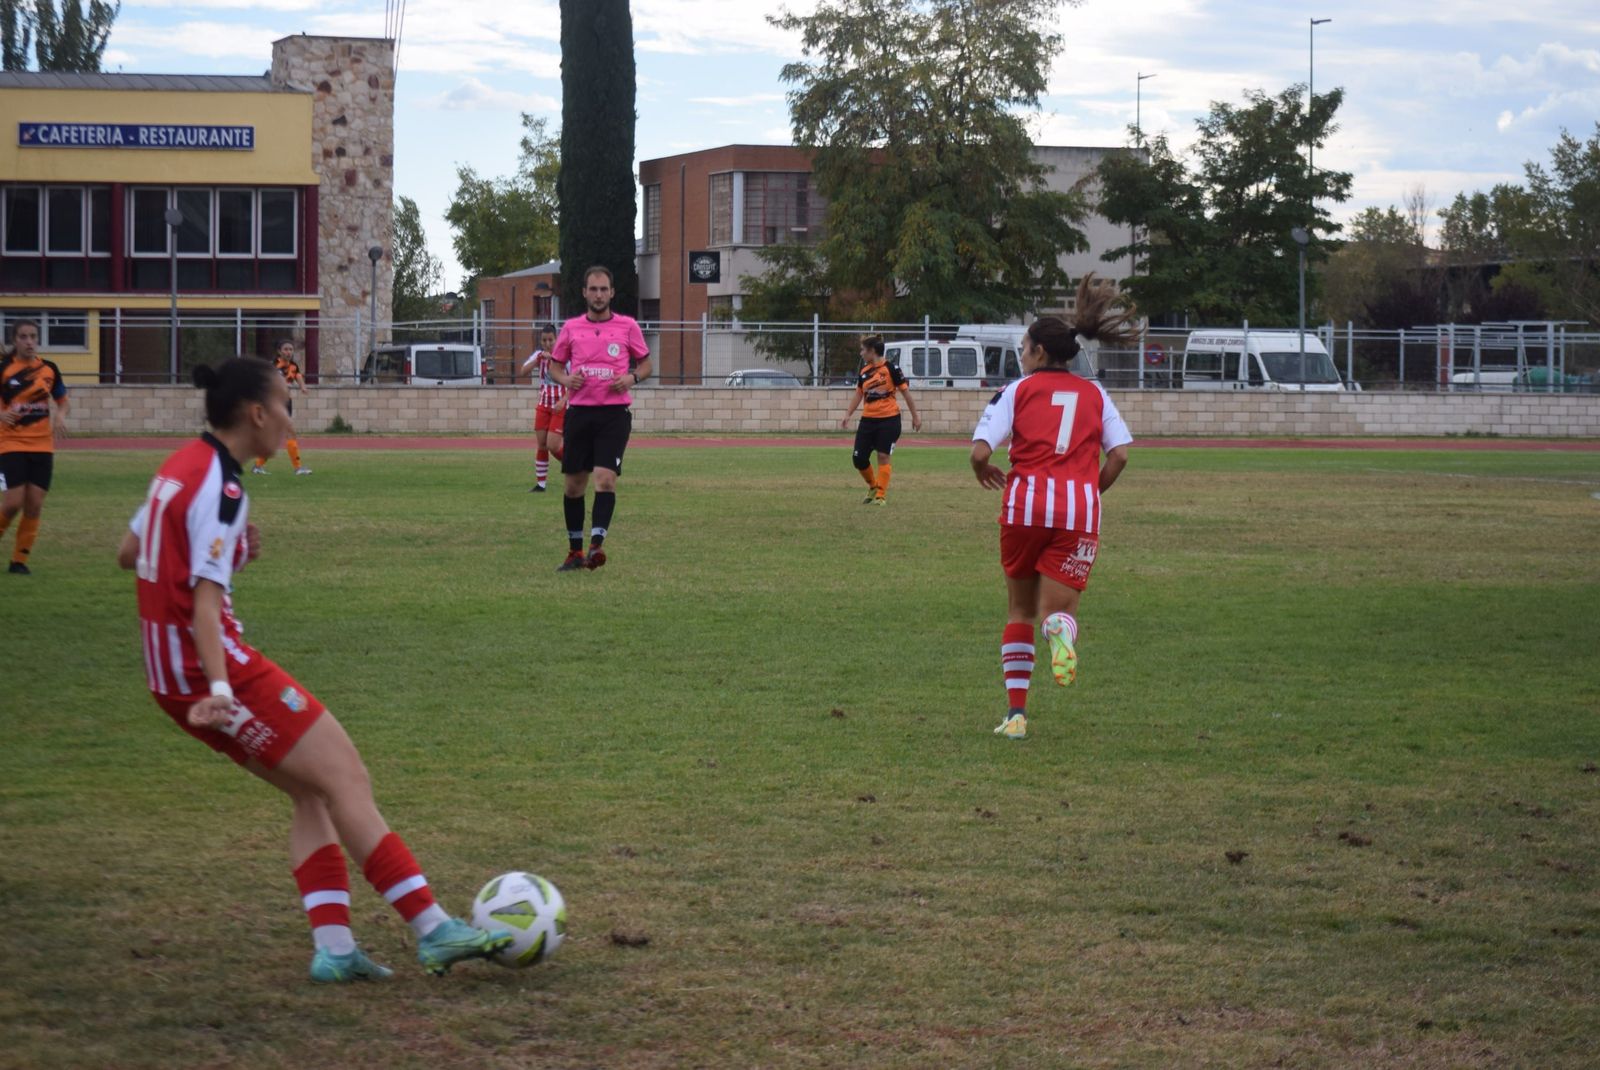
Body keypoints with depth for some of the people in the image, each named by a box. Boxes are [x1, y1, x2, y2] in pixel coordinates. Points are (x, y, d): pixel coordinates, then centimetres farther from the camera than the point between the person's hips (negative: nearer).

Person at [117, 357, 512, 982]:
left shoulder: (182, 467, 12)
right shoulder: (219, 489, -16)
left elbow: (128, 554, 23)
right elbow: (205, 601, -25)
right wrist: (219, 689, -35)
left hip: (172, 674, 10)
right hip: (208, 670, -10)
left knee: (312, 792, 10)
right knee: (346, 779, -9)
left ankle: (333, 947, 0)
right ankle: (434, 932, -11)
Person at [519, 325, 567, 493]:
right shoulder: (539, 355, 5)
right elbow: (524, 370, -12)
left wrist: (563, 401, -21)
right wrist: (540, 357, -23)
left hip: (560, 406, -5)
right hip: (544, 405, 5)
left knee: (553, 446, -13)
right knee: (541, 445, 2)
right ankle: (540, 484, 8)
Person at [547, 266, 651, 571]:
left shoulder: (628, 326, 4)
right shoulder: (571, 328, 8)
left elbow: (645, 363, 12)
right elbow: (554, 364, 17)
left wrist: (632, 378, -9)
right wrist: (566, 379, -5)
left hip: (615, 412, -2)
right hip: (579, 410, 2)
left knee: (605, 478, -17)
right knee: (574, 483, 5)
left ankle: (596, 545, -23)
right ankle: (575, 551, 16)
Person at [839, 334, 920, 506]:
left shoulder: (891, 368, -8)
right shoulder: (864, 371, 8)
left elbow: (905, 391, -3)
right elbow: (858, 394, 16)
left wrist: (915, 415, 1)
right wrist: (848, 415, 8)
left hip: (889, 419, -5)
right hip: (868, 419, 6)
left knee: (883, 457, -6)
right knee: (858, 458, 1)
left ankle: (881, 496, 2)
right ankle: (873, 487, 24)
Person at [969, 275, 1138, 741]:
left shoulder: (1018, 390, 8)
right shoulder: (1094, 393, 16)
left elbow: (980, 451, -3)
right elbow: (1120, 455, 6)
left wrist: (985, 472, 19)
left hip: (1026, 501, -1)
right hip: (1079, 508, 1)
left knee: (1020, 610, 18)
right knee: (1056, 609, 3)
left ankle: (1016, 712, 15)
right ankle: (1062, 630, -38)